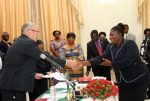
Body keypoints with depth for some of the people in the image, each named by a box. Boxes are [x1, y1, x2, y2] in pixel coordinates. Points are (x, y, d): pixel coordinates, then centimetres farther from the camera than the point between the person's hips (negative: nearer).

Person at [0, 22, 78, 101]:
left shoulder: (20, 42, 15)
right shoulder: (28, 43, -15)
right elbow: (45, 58, -18)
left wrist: (33, 74, 19)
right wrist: (66, 62, -13)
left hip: (11, 85, 10)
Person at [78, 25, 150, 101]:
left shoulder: (130, 44, -16)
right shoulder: (111, 47, 3)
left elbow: (128, 61, -27)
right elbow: (101, 58, -5)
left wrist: (111, 63, -21)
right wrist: (85, 63, -17)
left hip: (138, 79, -6)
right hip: (123, 81, 7)